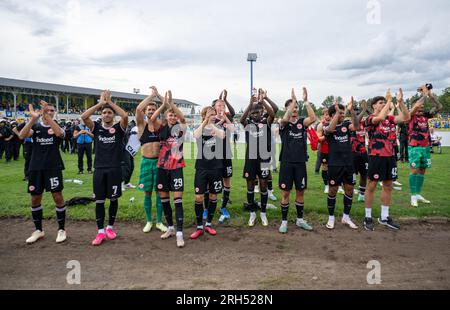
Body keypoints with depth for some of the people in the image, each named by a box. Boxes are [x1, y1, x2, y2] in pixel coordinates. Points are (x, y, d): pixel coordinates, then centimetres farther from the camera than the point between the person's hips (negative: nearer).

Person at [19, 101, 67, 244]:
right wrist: (33, 118, -25)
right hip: (36, 167, 3)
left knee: (57, 197, -4)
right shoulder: (35, 126, 7)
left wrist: (47, 117, -28)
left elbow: (60, 133, -23)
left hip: (53, 167, -2)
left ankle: (61, 229, 9)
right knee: (35, 198, 7)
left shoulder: (57, 126, 3)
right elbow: (22, 136, -13)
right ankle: (38, 230, 22)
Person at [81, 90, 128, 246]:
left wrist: (110, 102, -10)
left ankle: (110, 227, 24)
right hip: (99, 169, 1)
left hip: (115, 169, -1)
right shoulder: (96, 127, 7)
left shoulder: (119, 128, 2)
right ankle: (100, 231, 12)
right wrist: (100, 103, -8)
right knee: (99, 200, 3)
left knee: (113, 199, 8)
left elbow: (125, 116, -18)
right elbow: (84, 116, -10)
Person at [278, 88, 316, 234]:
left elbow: (313, 118, -16)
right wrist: (293, 100, -27)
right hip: (287, 162, -3)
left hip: (300, 162, 3)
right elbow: (285, 119, -27)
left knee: (300, 192, 11)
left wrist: (305, 101, -21)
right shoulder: (284, 123, -2)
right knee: (285, 193, 4)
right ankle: (284, 221, 16)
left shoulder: (302, 122, 5)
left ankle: (300, 219, 26)